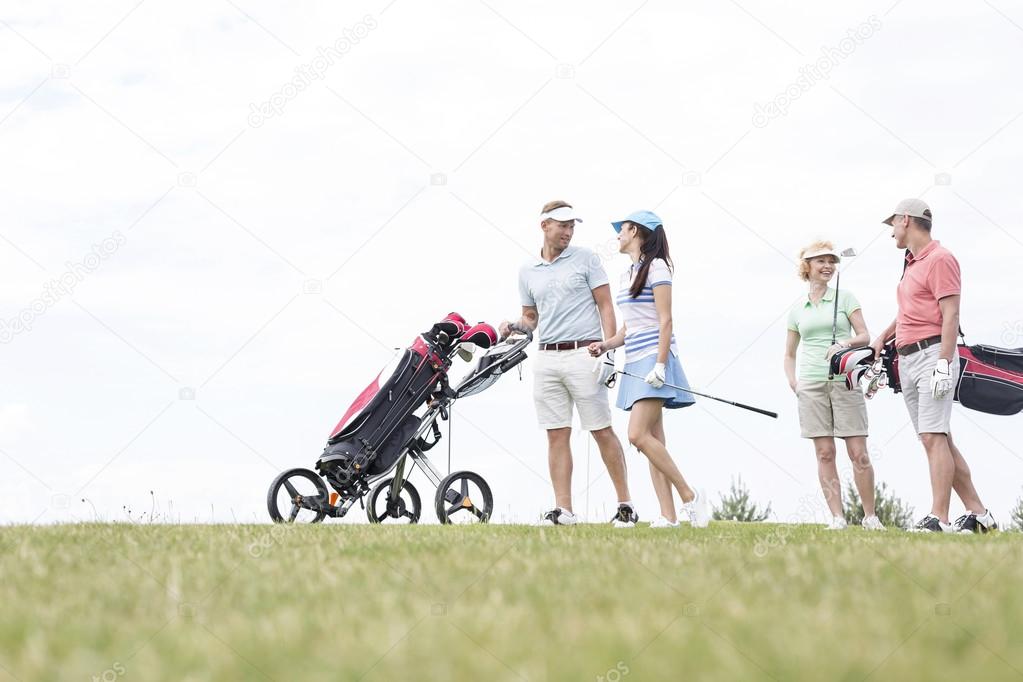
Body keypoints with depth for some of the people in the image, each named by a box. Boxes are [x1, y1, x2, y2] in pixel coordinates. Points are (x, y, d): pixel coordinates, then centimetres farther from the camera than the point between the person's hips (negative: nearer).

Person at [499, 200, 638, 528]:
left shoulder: (585, 258, 3)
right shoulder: (527, 271, 14)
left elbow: (605, 306, 0)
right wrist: (515, 326, -1)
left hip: (583, 354, -4)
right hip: (547, 358, 4)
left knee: (602, 432, -3)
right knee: (557, 435, 2)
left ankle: (625, 504, 4)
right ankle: (563, 510, 2)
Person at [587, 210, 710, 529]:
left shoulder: (656, 267, -5)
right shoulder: (626, 275, 20)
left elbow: (665, 320, -11)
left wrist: (660, 363, -19)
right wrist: (606, 345, 5)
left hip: (653, 359, -9)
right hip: (635, 363, 9)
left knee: (639, 435, -19)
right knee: (652, 441, 2)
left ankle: (690, 497, -12)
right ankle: (668, 516, -1)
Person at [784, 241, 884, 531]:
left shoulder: (845, 297, 8)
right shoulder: (797, 309, 14)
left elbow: (865, 336, 2)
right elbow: (789, 353, 21)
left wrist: (844, 343, -18)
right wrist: (792, 381, 5)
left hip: (845, 382, -2)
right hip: (812, 385, 2)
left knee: (858, 452, -6)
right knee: (824, 453, -2)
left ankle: (870, 515, 3)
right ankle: (837, 517, -1)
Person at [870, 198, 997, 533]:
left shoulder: (940, 259, -7)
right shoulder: (911, 264, 22)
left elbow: (950, 316, -15)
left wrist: (943, 363, -22)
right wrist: (883, 337, 28)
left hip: (933, 352, -9)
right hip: (907, 359, 9)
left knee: (934, 437, -16)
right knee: (938, 440, 6)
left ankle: (938, 518, -21)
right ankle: (977, 513, 8)